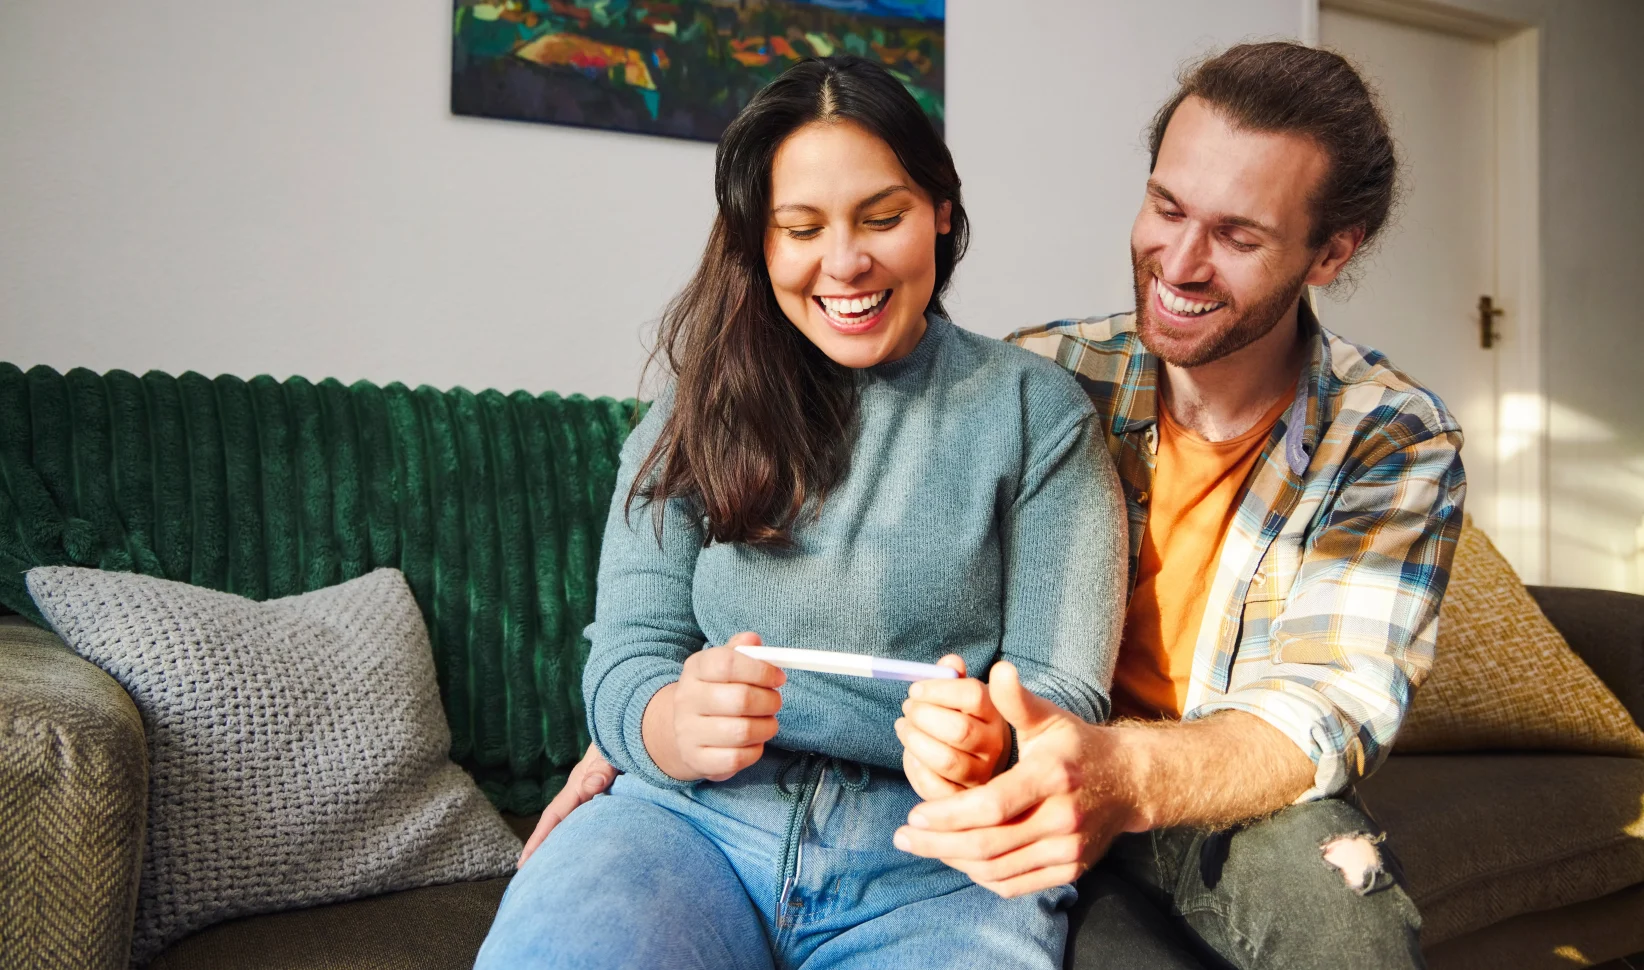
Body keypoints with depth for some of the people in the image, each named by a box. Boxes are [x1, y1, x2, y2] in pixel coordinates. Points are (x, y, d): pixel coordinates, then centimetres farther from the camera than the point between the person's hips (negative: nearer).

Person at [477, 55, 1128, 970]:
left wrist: (988, 746, -24)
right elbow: (626, 661, 2)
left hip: (936, 857, 0)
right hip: (696, 817, 1)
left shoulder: (1036, 410, 3)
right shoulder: (698, 416, 8)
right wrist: (679, 724, -22)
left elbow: (1062, 689, -1)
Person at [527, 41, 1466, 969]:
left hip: (1243, 822, 1)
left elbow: (1335, 703, -20)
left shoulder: (1396, 446, -7)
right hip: (1031, 811, 0)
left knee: (1318, 862, -34)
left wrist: (1130, 777, -42)